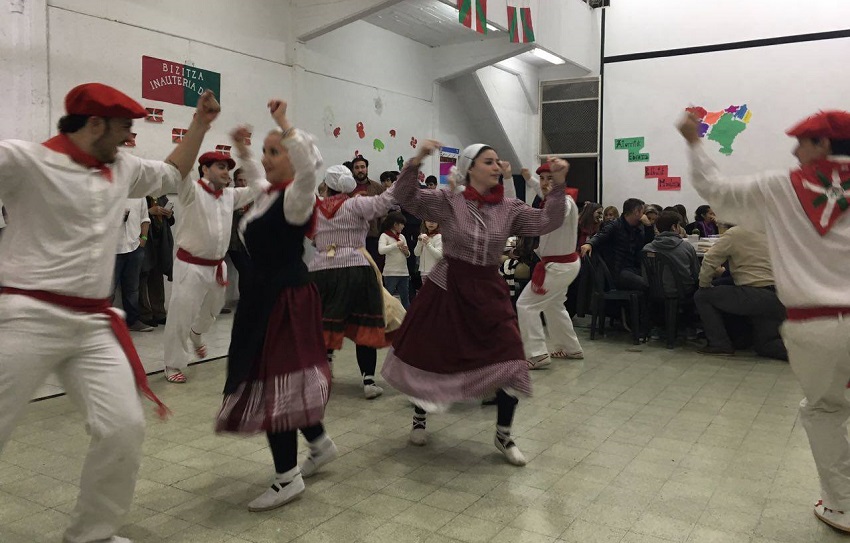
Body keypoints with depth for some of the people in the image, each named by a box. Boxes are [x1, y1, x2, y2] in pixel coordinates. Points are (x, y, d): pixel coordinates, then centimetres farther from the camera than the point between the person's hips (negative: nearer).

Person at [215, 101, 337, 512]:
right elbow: (253, 177, 38)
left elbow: (309, 164, -35)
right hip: (264, 294, 10)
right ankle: (320, 443, 35)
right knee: (274, 378, 17)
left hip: (287, 296, -10)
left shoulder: (297, 196, -13)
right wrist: (241, 151, 26)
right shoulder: (267, 195, 13)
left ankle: (288, 477, 7)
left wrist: (284, 124, -29)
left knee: (275, 381, -6)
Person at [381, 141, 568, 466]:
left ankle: (503, 435, 15)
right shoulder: (448, 202, -7)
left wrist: (558, 185, -18)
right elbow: (405, 197, -13)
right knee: (427, 355, 10)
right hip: (446, 287, -2)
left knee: (510, 362, -6)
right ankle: (419, 418, 39)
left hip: (488, 290, 2)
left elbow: (547, 223, -7)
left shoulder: (509, 208, 1)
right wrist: (416, 161, -27)